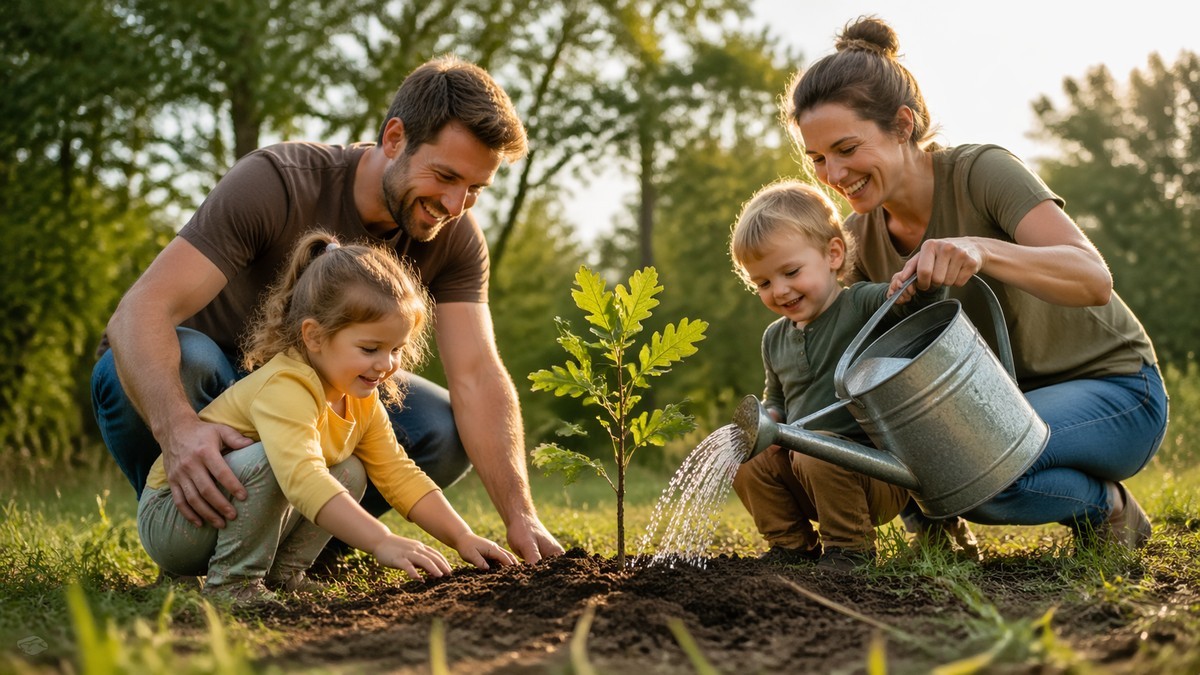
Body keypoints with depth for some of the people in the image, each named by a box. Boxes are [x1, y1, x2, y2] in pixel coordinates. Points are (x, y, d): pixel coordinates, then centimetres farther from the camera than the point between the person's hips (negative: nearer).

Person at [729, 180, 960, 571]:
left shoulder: (864, 306, -8)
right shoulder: (775, 338, 13)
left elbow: (913, 302, -26)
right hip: (799, 467, 7)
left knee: (819, 454, -33)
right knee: (747, 466, -11)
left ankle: (851, 548, -12)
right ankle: (793, 546, 6)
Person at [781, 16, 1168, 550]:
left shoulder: (983, 172, -22)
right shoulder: (860, 237, -4)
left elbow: (1094, 280, -34)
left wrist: (980, 251, -52)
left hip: (1113, 392, -5)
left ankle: (1106, 506, -6)